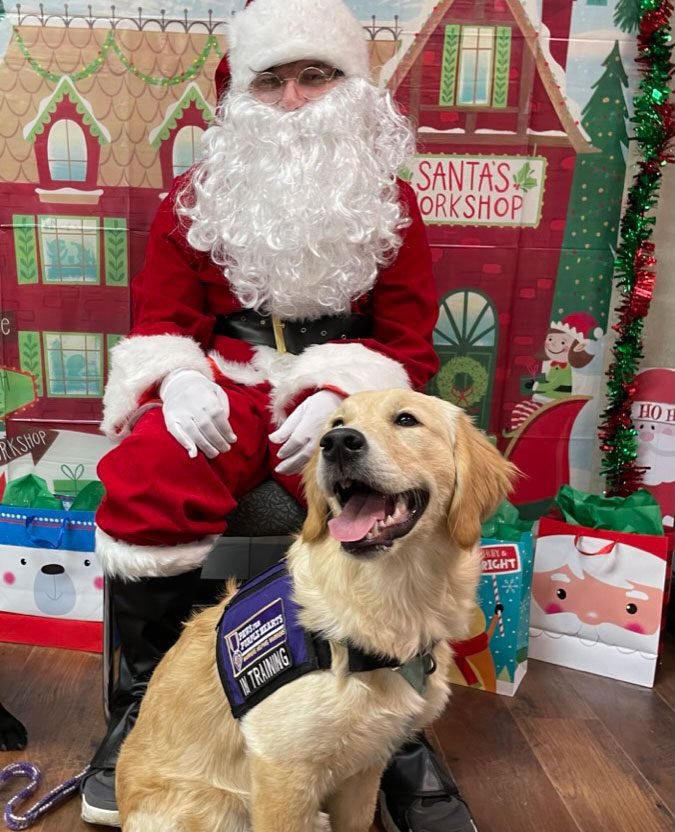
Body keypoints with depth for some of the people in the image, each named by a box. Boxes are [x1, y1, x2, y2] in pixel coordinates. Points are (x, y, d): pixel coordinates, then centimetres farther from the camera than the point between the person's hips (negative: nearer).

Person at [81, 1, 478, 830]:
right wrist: (179, 377, -15)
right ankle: (141, 704, -6)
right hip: (223, 383, 1)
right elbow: (159, 317, 9)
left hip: (341, 392, 0)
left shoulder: (389, 200, 9)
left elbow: (407, 339, 4)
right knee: (146, 481, -30)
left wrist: (342, 395, -17)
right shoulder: (198, 194, 12)